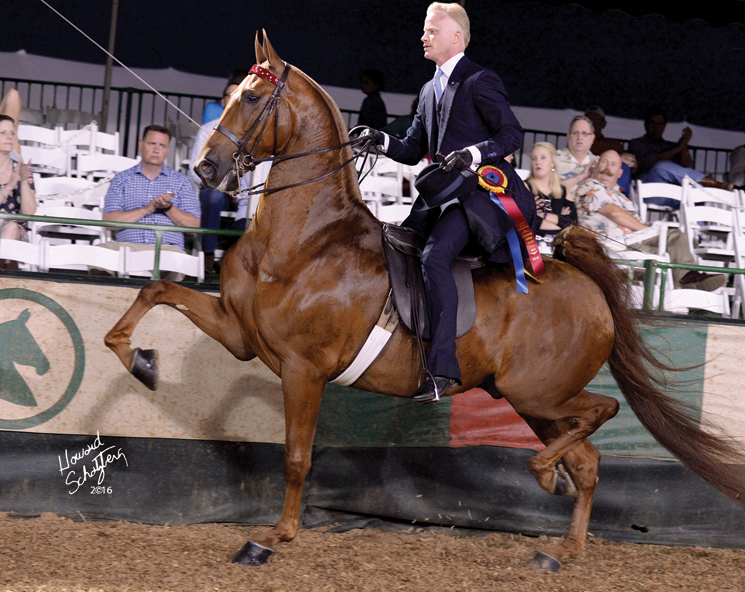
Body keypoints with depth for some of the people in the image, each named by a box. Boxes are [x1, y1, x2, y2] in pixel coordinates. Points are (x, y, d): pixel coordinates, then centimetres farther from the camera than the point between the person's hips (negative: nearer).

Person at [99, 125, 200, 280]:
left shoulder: (181, 181, 22)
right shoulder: (122, 179, 19)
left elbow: (195, 226, 12)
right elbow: (109, 221, 4)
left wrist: (169, 208, -5)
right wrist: (147, 209, -6)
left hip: (167, 247, 0)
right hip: (128, 246, 0)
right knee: (102, 250, -34)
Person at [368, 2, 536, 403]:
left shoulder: (480, 82, -3)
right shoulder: (430, 91, 21)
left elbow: (512, 134, -9)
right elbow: (413, 151, 20)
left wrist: (473, 153, -24)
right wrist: (382, 142, 0)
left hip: (478, 193, -10)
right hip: (443, 196, 10)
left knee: (434, 257, -28)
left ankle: (442, 369, -33)